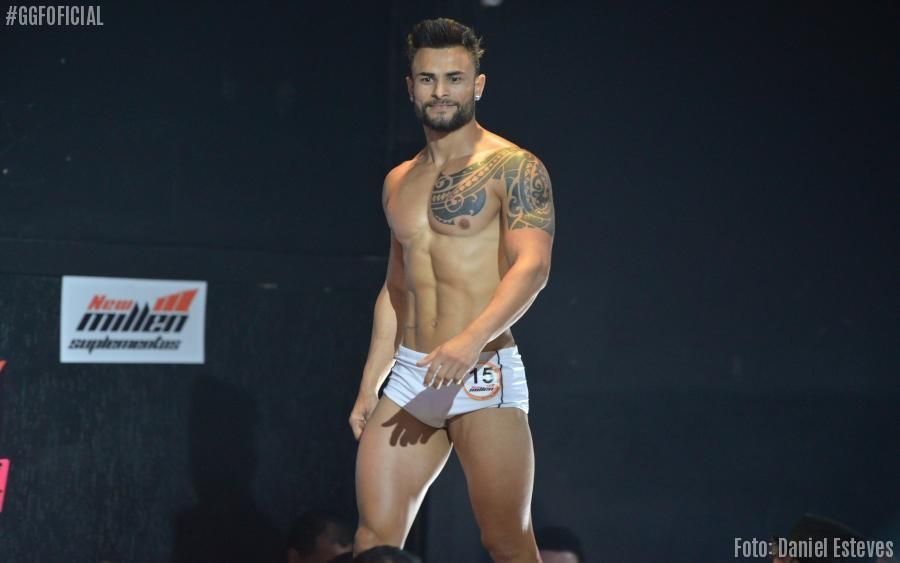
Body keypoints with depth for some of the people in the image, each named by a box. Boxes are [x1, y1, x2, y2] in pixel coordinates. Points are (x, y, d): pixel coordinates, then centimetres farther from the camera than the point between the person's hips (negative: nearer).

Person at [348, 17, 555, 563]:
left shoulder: (514, 168, -4)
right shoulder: (399, 183, 18)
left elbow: (532, 266, -17)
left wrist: (472, 340, -32)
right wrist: (369, 387, 19)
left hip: (485, 376, -6)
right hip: (409, 377, 6)